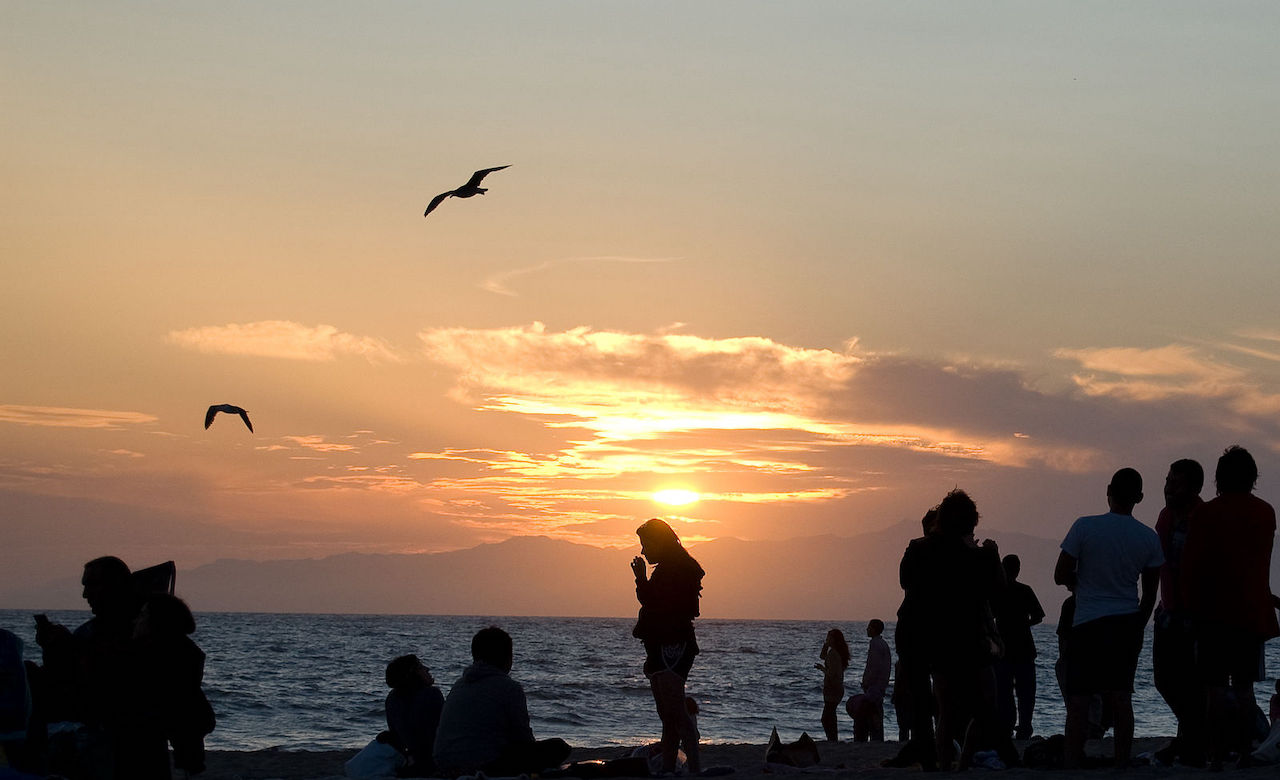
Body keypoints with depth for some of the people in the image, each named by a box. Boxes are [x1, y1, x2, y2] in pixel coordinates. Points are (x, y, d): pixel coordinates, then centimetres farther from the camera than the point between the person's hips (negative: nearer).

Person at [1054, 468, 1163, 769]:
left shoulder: (1085, 527, -9)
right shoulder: (1149, 538, 1)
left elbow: (1061, 575, -6)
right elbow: (1150, 594, 9)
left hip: (1087, 623, -3)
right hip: (1127, 623, 3)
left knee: (1078, 701, -2)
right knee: (1121, 699, 8)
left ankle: (1072, 766, -5)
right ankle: (1122, 764, 8)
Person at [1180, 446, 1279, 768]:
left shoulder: (1205, 514, -7)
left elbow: (1191, 566, -7)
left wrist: (1192, 605, 1)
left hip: (1215, 611, -3)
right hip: (1253, 612, 3)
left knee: (1216, 687, -2)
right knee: (1244, 686, 7)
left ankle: (1217, 754, -6)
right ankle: (1244, 753, 4)